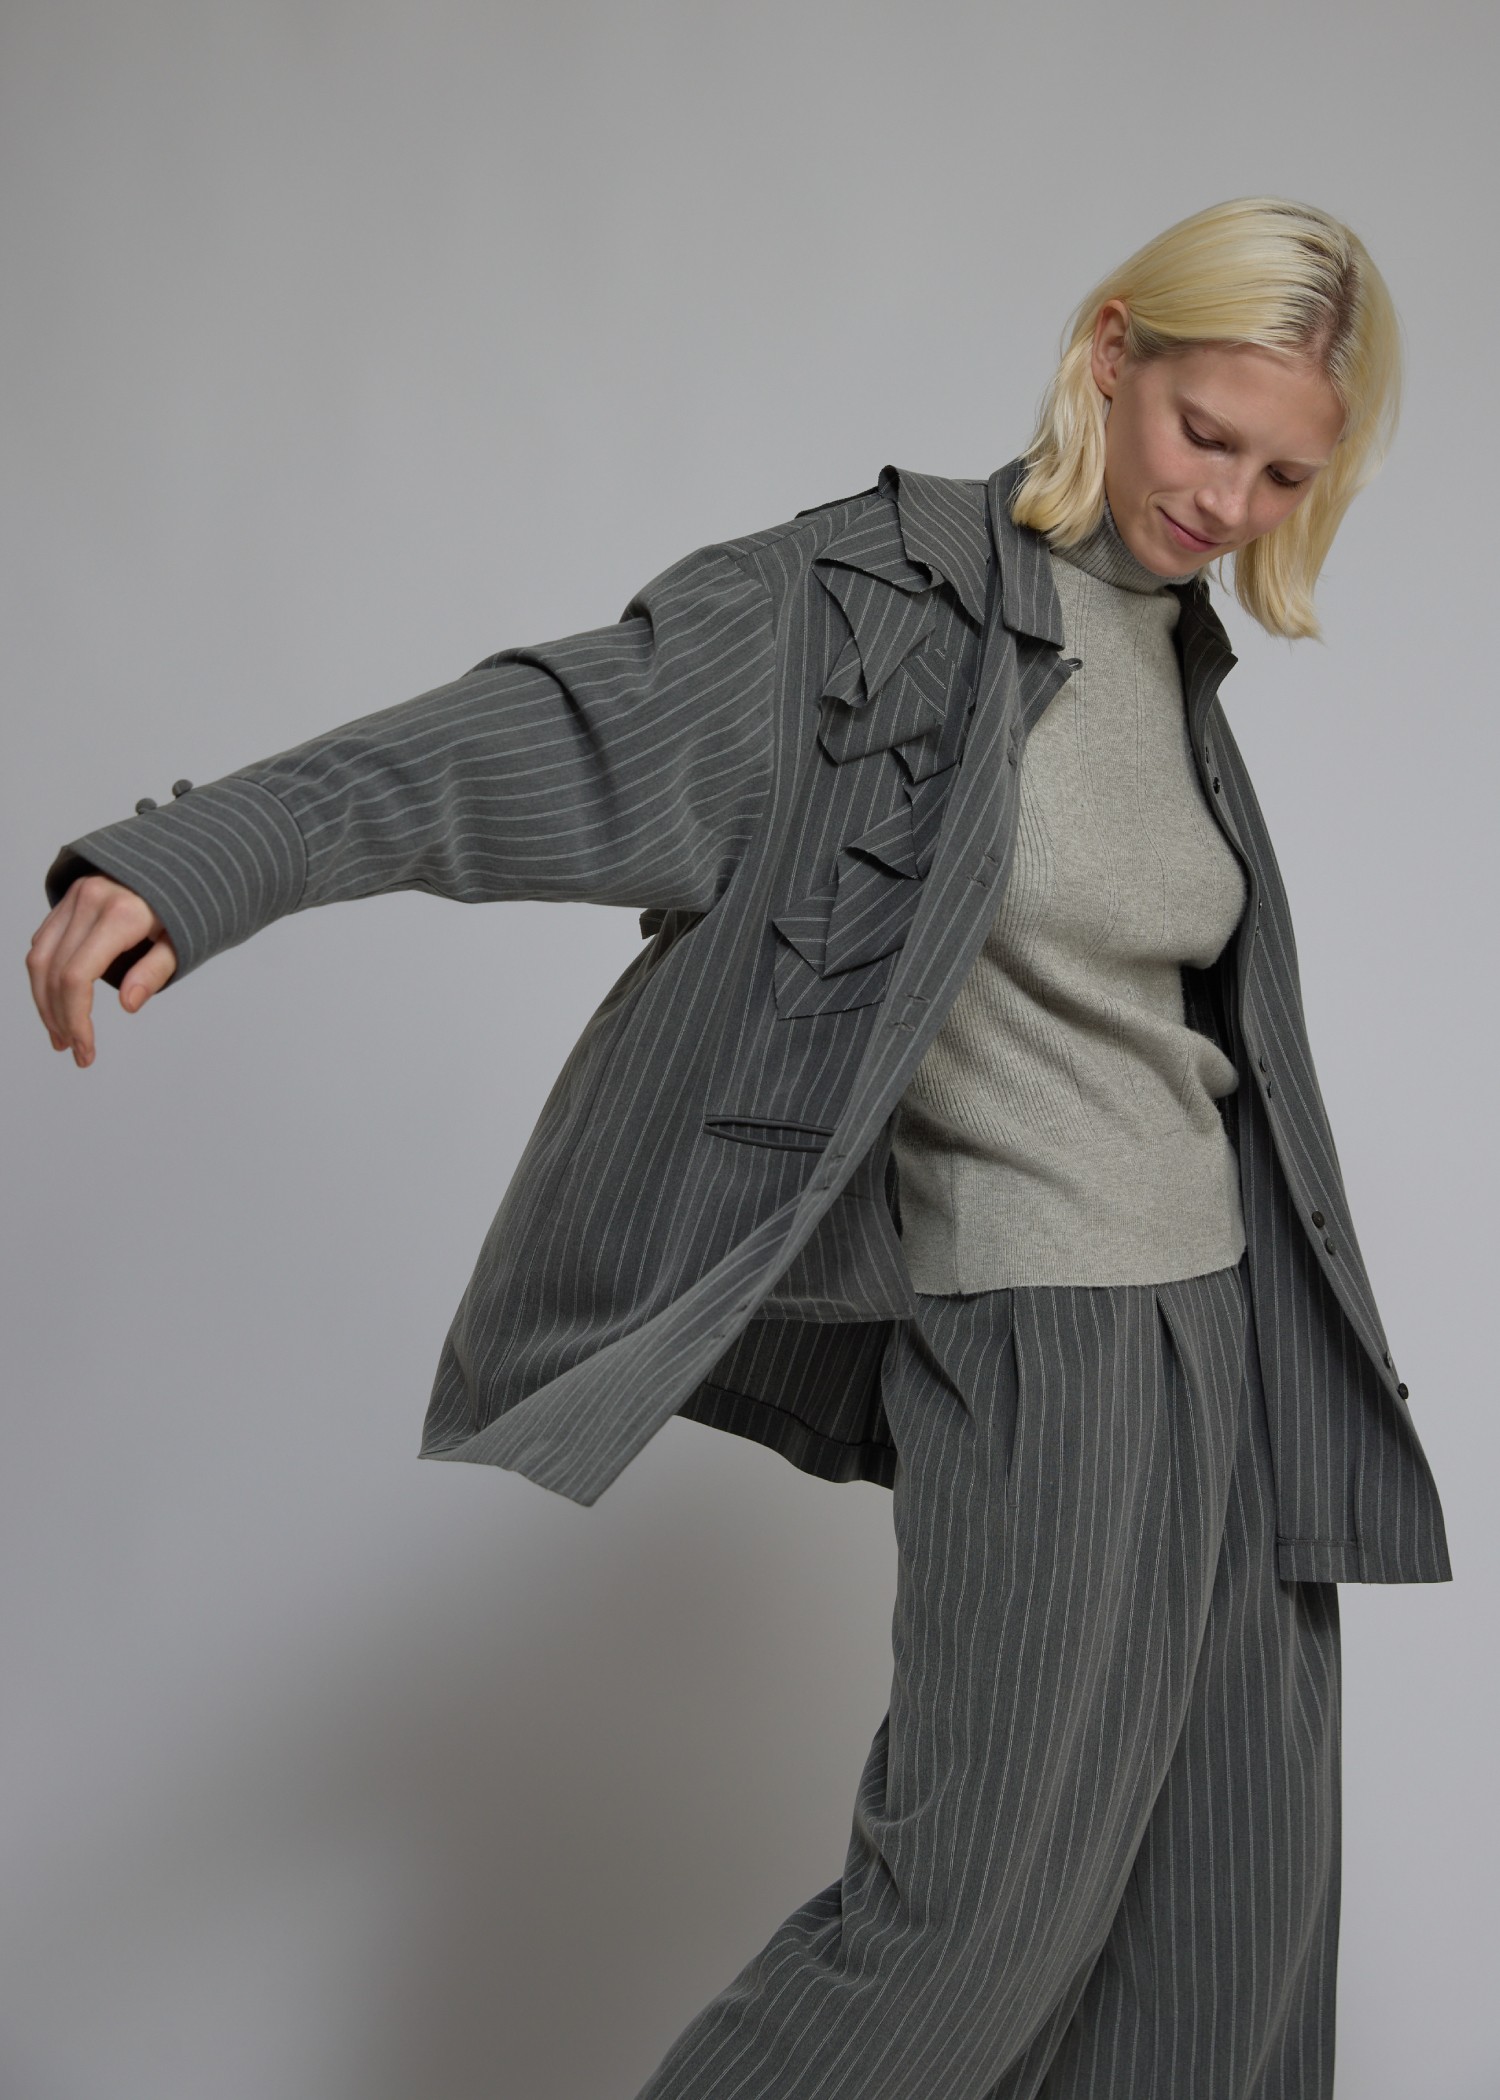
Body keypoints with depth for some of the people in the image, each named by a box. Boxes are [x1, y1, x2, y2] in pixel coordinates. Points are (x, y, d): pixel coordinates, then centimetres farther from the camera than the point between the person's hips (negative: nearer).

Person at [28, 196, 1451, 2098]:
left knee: (1228, 1884, 11)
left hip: (1223, 1322, 7)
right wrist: (189, 862, -35)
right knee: (980, 1898, -4)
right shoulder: (885, 595, -10)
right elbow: (552, 727, -22)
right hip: (1026, 1337, -7)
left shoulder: (1180, 664, 11)